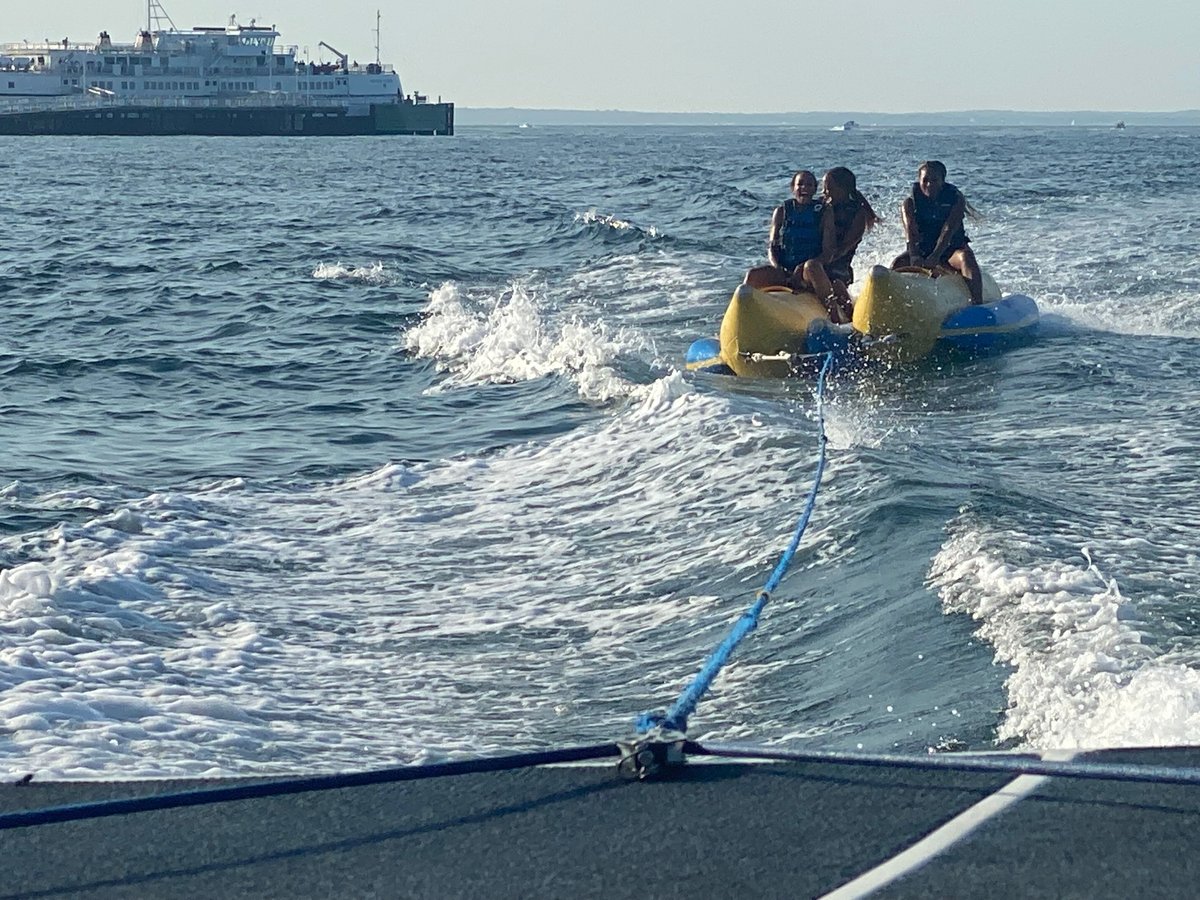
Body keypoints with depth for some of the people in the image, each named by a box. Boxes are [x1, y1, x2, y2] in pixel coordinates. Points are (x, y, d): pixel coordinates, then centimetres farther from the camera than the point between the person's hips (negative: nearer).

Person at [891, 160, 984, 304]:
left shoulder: (956, 199, -8)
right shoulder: (910, 203, -5)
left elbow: (949, 230, -22)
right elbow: (911, 231, -20)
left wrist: (935, 256, -37)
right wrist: (914, 256, -41)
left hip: (951, 248, -2)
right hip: (922, 250, 2)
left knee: (966, 258, -33)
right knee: (898, 264, -24)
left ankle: (977, 302, -44)